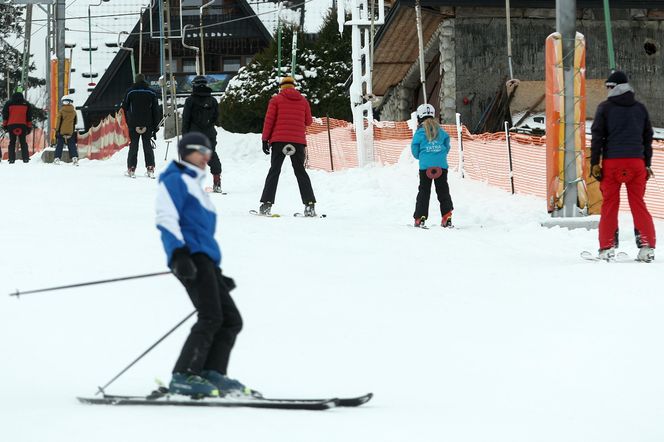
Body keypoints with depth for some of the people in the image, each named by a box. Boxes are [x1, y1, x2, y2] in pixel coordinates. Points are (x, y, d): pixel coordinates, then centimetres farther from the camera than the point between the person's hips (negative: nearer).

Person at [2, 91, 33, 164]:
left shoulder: (8, 104, 6)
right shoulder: (26, 104, 9)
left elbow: (5, 115, 4)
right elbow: (29, 117, 9)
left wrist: (4, 125, 9)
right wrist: (29, 127, 12)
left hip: (11, 125, -1)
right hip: (23, 125, 1)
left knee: (12, 142, 4)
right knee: (23, 142, 6)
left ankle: (12, 159, -4)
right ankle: (25, 158, -1)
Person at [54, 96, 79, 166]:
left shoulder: (61, 110, -7)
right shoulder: (73, 111, 2)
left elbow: (58, 121, -6)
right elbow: (75, 121, 12)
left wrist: (57, 130, -2)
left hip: (62, 131, -2)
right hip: (71, 131, 2)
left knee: (59, 145, 5)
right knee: (72, 145, 5)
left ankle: (57, 159, 2)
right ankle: (75, 158, -7)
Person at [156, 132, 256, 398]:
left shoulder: (195, 186, 31)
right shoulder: (176, 180, 2)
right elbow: (166, 219, -12)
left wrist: (218, 274, 29)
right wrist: (179, 254, -25)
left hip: (206, 259, 10)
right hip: (190, 256, -10)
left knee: (231, 320, 4)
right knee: (211, 318, -21)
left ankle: (212, 373, -1)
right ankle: (184, 376, -25)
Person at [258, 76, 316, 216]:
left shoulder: (276, 100, 3)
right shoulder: (303, 101, 10)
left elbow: (269, 120, -2)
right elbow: (308, 121, 13)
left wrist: (265, 139, 0)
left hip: (279, 141, -2)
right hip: (298, 141, 2)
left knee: (274, 171, 2)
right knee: (300, 171, 6)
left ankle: (266, 204, -5)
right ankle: (310, 205, -3)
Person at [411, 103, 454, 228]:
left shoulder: (420, 132, -4)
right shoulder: (440, 131, 5)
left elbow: (415, 150, 1)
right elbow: (447, 145, 11)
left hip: (425, 166, -2)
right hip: (441, 165, 2)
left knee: (424, 192, 5)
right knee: (443, 191, 9)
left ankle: (420, 218, 1)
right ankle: (447, 216, 1)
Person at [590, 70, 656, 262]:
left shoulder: (605, 108, 1)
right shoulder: (640, 108, 12)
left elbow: (597, 136, -3)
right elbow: (648, 137, 16)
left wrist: (594, 163, -1)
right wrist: (647, 164, 21)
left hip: (612, 162, -3)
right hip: (636, 161, 3)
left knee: (610, 204, 3)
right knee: (638, 203, 5)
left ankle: (607, 247, -2)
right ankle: (647, 245, -5)